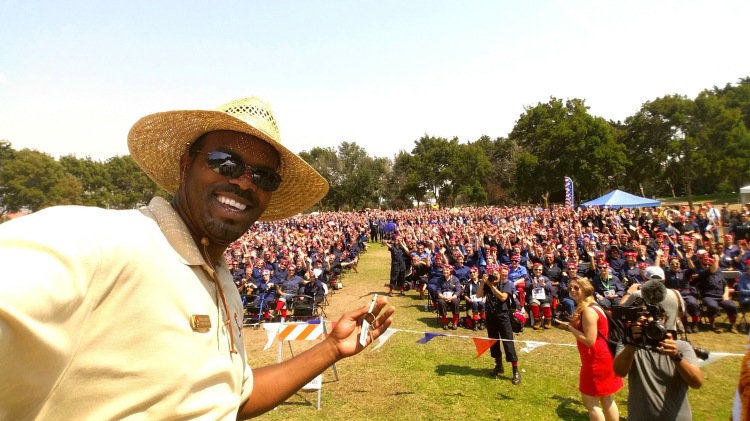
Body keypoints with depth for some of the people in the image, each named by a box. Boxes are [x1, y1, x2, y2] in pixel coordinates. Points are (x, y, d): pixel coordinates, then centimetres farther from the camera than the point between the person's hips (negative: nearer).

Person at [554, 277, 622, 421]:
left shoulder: (588, 310, -22)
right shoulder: (591, 307, 11)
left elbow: (590, 341, -25)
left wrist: (569, 327, -19)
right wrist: (572, 325, 4)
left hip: (596, 360, -11)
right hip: (602, 357, 11)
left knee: (589, 400, 0)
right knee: (606, 398, 21)